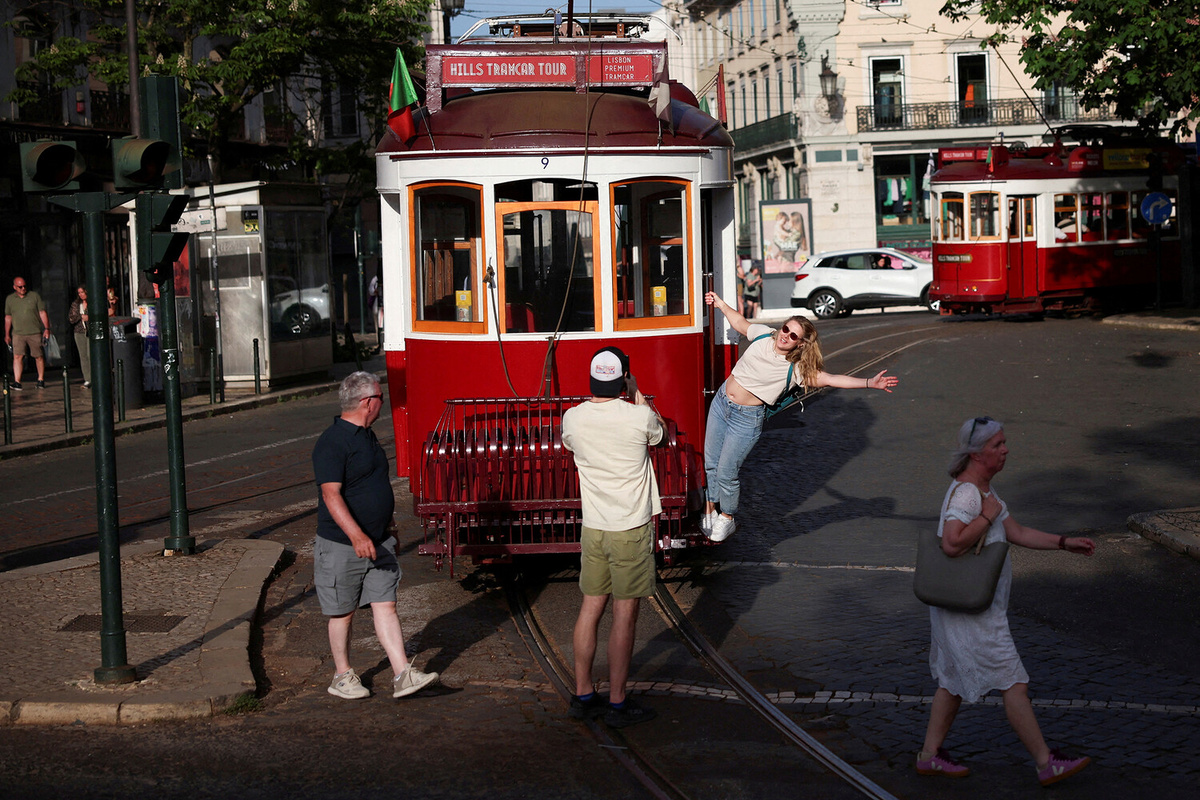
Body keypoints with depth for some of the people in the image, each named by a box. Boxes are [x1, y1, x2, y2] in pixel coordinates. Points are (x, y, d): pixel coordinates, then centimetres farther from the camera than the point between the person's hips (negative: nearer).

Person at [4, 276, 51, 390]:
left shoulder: (35, 296, 5)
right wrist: (7, 334, 16)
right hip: (18, 333, 1)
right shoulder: (9, 299, 10)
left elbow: (43, 313, 4)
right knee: (17, 356, -12)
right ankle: (17, 382, -15)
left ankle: (41, 380, 15)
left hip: (35, 333, -1)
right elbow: (8, 317, 17)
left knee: (39, 356, 1)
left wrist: (47, 328, -4)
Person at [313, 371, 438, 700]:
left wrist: (386, 522, 29)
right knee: (343, 612, 6)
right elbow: (331, 494, -25)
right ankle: (343, 676, 19)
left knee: (385, 605, 3)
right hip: (342, 546, -8)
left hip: (378, 543, 8)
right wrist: (356, 535, -34)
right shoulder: (332, 442, -17)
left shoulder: (367, 436, 13)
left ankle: (403, 675, 0)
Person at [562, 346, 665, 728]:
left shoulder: (572, 418, -4)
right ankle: (617, 703, 6)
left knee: (591, 608, 13)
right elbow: (659, 433, 10)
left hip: (593, 528, 4)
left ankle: (583, 695, 22)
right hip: (632, 530, -4)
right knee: (625, 615, 1)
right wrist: (638, 395, 19)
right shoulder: (640, 417, -14)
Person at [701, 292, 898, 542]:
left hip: (746, 418, -4)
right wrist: (721, 304, 23)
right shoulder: (763, 335, -6)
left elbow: (831, 380, -23)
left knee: (726, 473, -3)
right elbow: (740, 322, 15)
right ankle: (711, 508, 34)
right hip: (721, 402, 4)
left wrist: (869, 383, -33)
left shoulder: (796, 369, -17)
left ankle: (727, 517, 23)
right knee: (711, 463, 12)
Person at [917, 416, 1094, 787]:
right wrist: (988, 516, -23)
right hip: (969, 612, -11)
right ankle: (1046, 763, 4)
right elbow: (952, 542, -33)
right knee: (1014, 683, -3)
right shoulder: (966, 492, -22)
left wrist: (1065, 543, 13)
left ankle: (930, 755, 27)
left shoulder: (984, 489, 12)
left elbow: (1017, 533, 17)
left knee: (955, 680, 18)